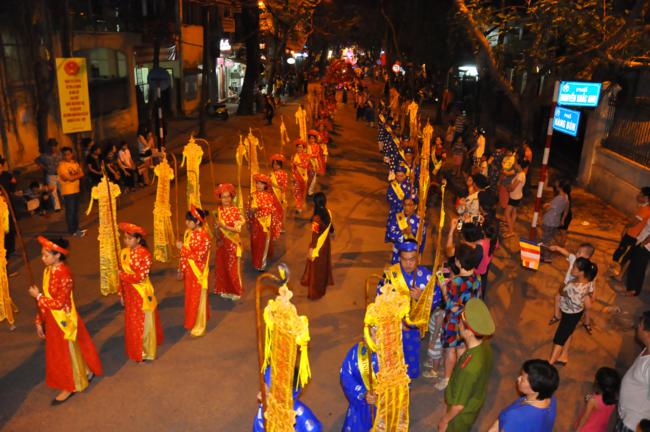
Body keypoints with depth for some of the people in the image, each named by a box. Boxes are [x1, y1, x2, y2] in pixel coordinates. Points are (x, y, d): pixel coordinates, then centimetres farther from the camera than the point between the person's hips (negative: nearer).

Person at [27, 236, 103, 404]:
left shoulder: (64, 274, -25)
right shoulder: (48, 271, 1)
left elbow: (58, 303, -25)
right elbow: (46, 300, 7)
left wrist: (38, 296, -16)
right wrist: (39, 322, 9)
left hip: (64, 321, -8)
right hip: (52, 320, 9)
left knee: (67, 353, 8)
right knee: (58, 352, 21)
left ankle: (70, 387, 25)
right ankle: (86, 373, 39)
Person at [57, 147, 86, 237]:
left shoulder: (74, 163, 8)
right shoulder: (62, 165, -14)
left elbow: (82, 174, 3)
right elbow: (70, 178, -20)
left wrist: (73, 176, -13)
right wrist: (77, 175, -4)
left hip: (76, 190, 7)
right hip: (68, 191, -7)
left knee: (76, 210, 15)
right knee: (70, 212, -1)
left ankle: (76, 228, 27)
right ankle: (72, 231, 6)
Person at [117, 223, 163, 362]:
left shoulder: (144, 254, -20)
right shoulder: (124, 253, 2)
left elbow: (140, 277, -23)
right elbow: (123, 276, 8)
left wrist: (122, 275, -18)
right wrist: (121, 293, 10)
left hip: (142, 293, -7)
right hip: (129, 293, 7)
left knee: (144, 323, 6)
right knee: (132, 323, 18)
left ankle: (146, 353, 21)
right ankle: (136, 351, 35)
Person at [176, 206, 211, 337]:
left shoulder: (204, 236, -22)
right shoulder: (188, 232, 2)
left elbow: (198, 256, -25)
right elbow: (184, 253, 9)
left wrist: (183, 247, -22)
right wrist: (181, 269, 11)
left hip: (198, 272, -7)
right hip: (189, 271, 7)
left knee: (198, 298, 6)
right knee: (190, 297, 19)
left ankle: (199, 326, 20)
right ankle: (191, 322, 35)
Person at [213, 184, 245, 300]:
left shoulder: (235, 210, -13)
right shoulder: (219, 210, 2)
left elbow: (238, 229, -18)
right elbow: (217, 226, 7)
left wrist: (224, 226, -25)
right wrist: (218, 238, -7)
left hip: (233, 242, -5)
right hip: (222, 242, 5)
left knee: (233, 268, 3)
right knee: (222, 266, 12)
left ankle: (236, 291, 20)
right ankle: (225, 289, 29)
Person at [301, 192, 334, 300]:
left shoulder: (317, 217, -32)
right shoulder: (327, 212, -10)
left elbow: (316, 235, -29)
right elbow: (331, 224, 9)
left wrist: (311, 249, -22)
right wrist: (332, 232, 29)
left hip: (318, 244, -7)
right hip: (326, 242, 7)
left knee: (317, 267, 9)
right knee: (324, 262, 28)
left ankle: (315, 291, 24)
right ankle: (325, 281, 51)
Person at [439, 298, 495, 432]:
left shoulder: (469, 367, -43)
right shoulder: (484, 346, -17)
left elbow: (459, 404, -29)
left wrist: (445, 420, -12)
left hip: (462, 413, -6)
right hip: (474, 405, 6)